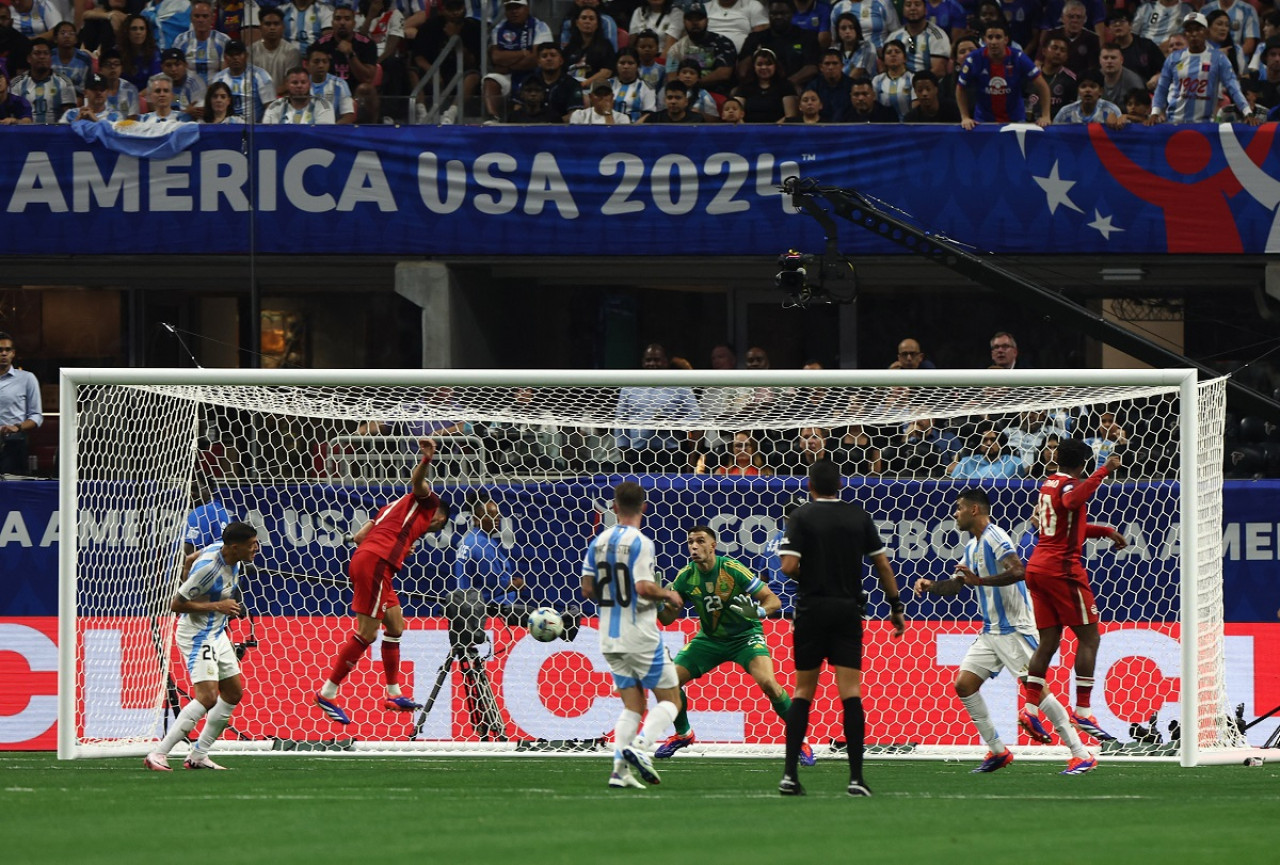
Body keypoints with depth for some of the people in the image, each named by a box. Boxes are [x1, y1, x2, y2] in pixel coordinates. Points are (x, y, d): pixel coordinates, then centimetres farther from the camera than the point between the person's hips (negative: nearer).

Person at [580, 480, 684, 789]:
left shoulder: (598, 542, 7)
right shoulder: (640, 543, -13)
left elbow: (587, 589, 8)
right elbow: (644, 587, -22)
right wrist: (669, 596, -4)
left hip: (610, 637, 6)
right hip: (640, 636, -6)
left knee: (632, 705, 10)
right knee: (670, 698, 3)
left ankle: (620, 769, -3)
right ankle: (640, 746, -19)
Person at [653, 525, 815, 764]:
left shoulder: (732, 569, -23)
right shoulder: (686, 576, -10)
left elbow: (773, 600, -19)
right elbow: (667, 618, -5)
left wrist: (758, 612, -42)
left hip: (744, 636, -4)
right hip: (709, 638, 4)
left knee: (767, 682, -27)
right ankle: (682, 734, 21)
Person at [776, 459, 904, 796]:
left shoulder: (801, 517, -4)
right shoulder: (858, 516, 4)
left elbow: (788, 566, -13)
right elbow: (883, 566, 4)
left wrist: (805, 576, 9)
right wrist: (896, 607, 12)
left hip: (812, 609, -1)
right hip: (848, 610, 1)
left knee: (803, 692, 8)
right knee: (850, 692, -2)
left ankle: (790, 774, 3)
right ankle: (856, 777, -9)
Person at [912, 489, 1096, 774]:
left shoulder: (995, 538, -14)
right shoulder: (972, 547, 15)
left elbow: (1018, 571, -28)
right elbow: (956, 585, 24)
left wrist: (979, 580, -32)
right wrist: (931, 586, 5)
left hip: (1015, 629, -10)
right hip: (990, 631, 10)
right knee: (964, 684, 2)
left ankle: (1082, 755, -10)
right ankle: (997, 751, 10)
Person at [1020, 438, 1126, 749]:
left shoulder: (1048, 484, 18)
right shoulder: (1069, 485, -9)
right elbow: (1072, 501, -36)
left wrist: (1106, 531, 34)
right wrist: (1104, 472, -36)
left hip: (1037, 568, 9)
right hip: (1062, 568, -9)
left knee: (1049, 640, 9)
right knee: (1089, 636, -4)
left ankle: (1031, 709, 1)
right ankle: (1082, 712, -9)